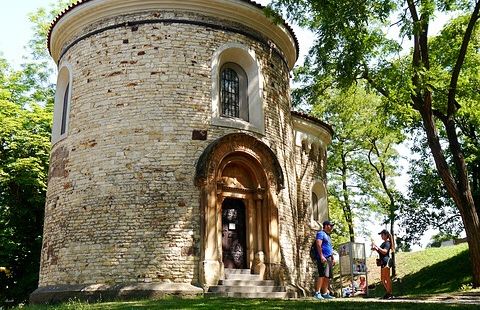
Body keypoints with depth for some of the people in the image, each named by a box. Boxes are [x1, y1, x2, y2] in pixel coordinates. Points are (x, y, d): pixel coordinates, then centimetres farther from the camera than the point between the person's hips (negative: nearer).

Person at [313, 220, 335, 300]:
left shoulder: (328, 236, 27)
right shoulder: (321, 233, -2)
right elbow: (318, 245, -15)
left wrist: (333, 258, 23)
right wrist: (321, 256, -23)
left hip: (329, 258, 9)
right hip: (323, 258, -9)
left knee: (327, 277, 6)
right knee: (322, 275, -17)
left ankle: (325, 293, 8)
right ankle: (317, 293, -20)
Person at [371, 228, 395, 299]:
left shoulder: (387, 242, -9)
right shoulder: (384, 243, 21)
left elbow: (384, 251, -22)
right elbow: (381, 252, 27)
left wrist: (377, 246, -23)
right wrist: (375, 249, 12)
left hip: (386, 261, -10)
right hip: (382, 262, 10)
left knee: (387, 278, -7)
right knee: (382, 279, 13)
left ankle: (390, 293, -3)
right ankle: (388, 292, 20)